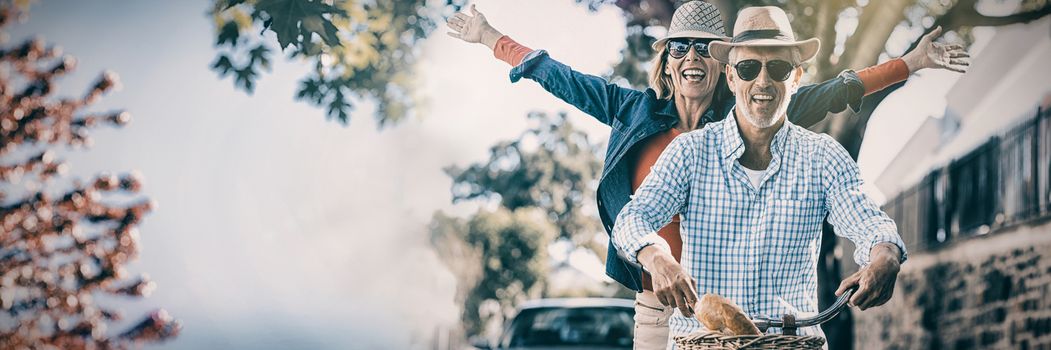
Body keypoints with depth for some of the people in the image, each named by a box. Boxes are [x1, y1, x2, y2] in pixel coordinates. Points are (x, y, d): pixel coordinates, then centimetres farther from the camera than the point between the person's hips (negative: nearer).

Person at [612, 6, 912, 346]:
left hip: (793, 340, 3)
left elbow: (869, 225, -5)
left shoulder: (822, 157, 7)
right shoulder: (691, 151, 5)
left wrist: (884, 260, -30)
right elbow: (634, 219, -6)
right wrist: (660, 261, -30)